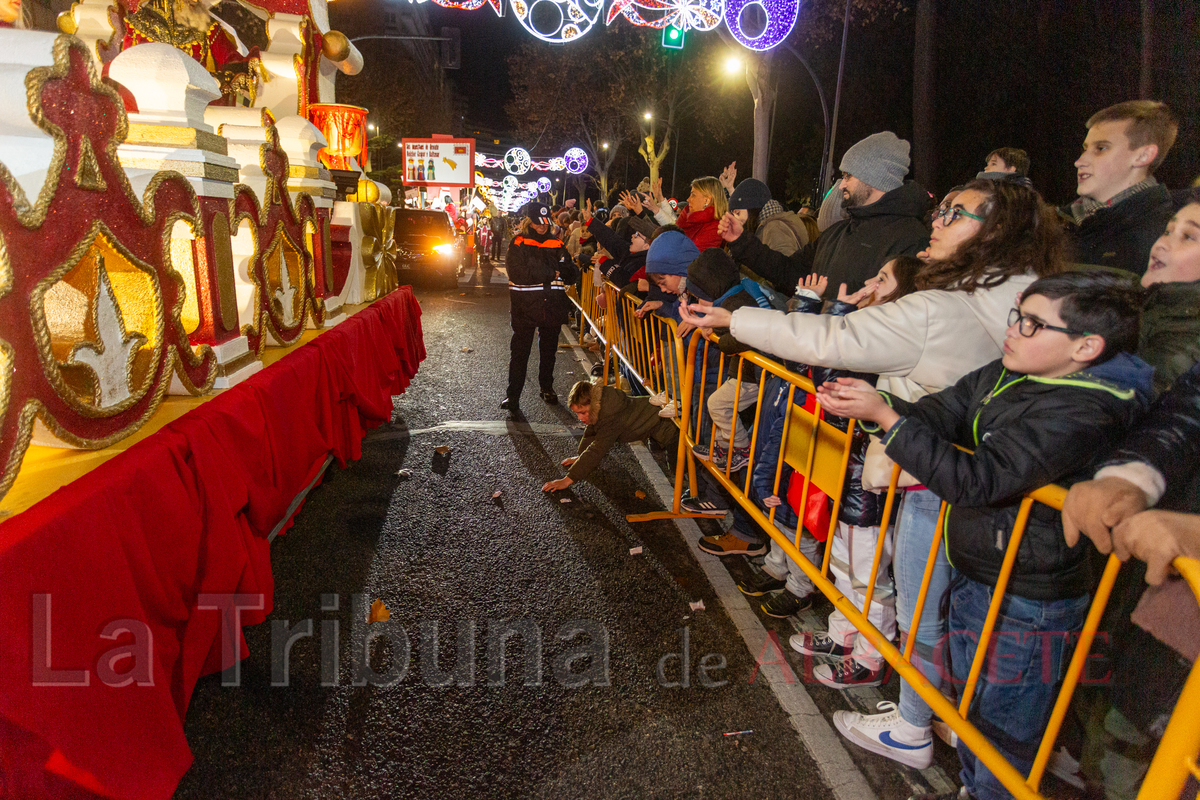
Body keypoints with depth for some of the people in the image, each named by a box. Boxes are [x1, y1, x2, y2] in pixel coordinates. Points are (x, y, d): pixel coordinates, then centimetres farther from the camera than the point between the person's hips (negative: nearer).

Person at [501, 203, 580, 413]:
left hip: (552, 307, 4)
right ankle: (512, 395, 2)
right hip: (525, 307, -3)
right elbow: (518, 273, -15)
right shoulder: (518, 244, -1)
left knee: (549, 350, 14)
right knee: (519, 351, -2)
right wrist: (551, 274, -11)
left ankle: (547, 388, 30)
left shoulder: (557, 245, 11)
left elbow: (571, 275, 8)